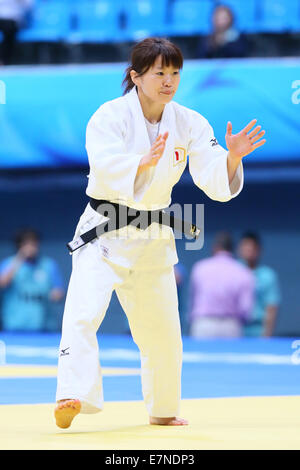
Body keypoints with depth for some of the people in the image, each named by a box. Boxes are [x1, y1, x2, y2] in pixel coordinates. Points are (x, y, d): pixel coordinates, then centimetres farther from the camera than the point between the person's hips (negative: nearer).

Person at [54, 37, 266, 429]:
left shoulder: (189, 124, -2)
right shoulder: (111, 116, -14)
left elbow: (215, 182, -8)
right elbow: (105, 165, -29)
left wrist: (233, 157, -29)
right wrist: (146, 161, -46)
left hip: (153, 239, 4)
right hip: (104, 234, -4)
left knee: (162, 333, 13)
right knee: (83, 313, -25)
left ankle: (162, 410, 33)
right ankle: (73, 396, -34)